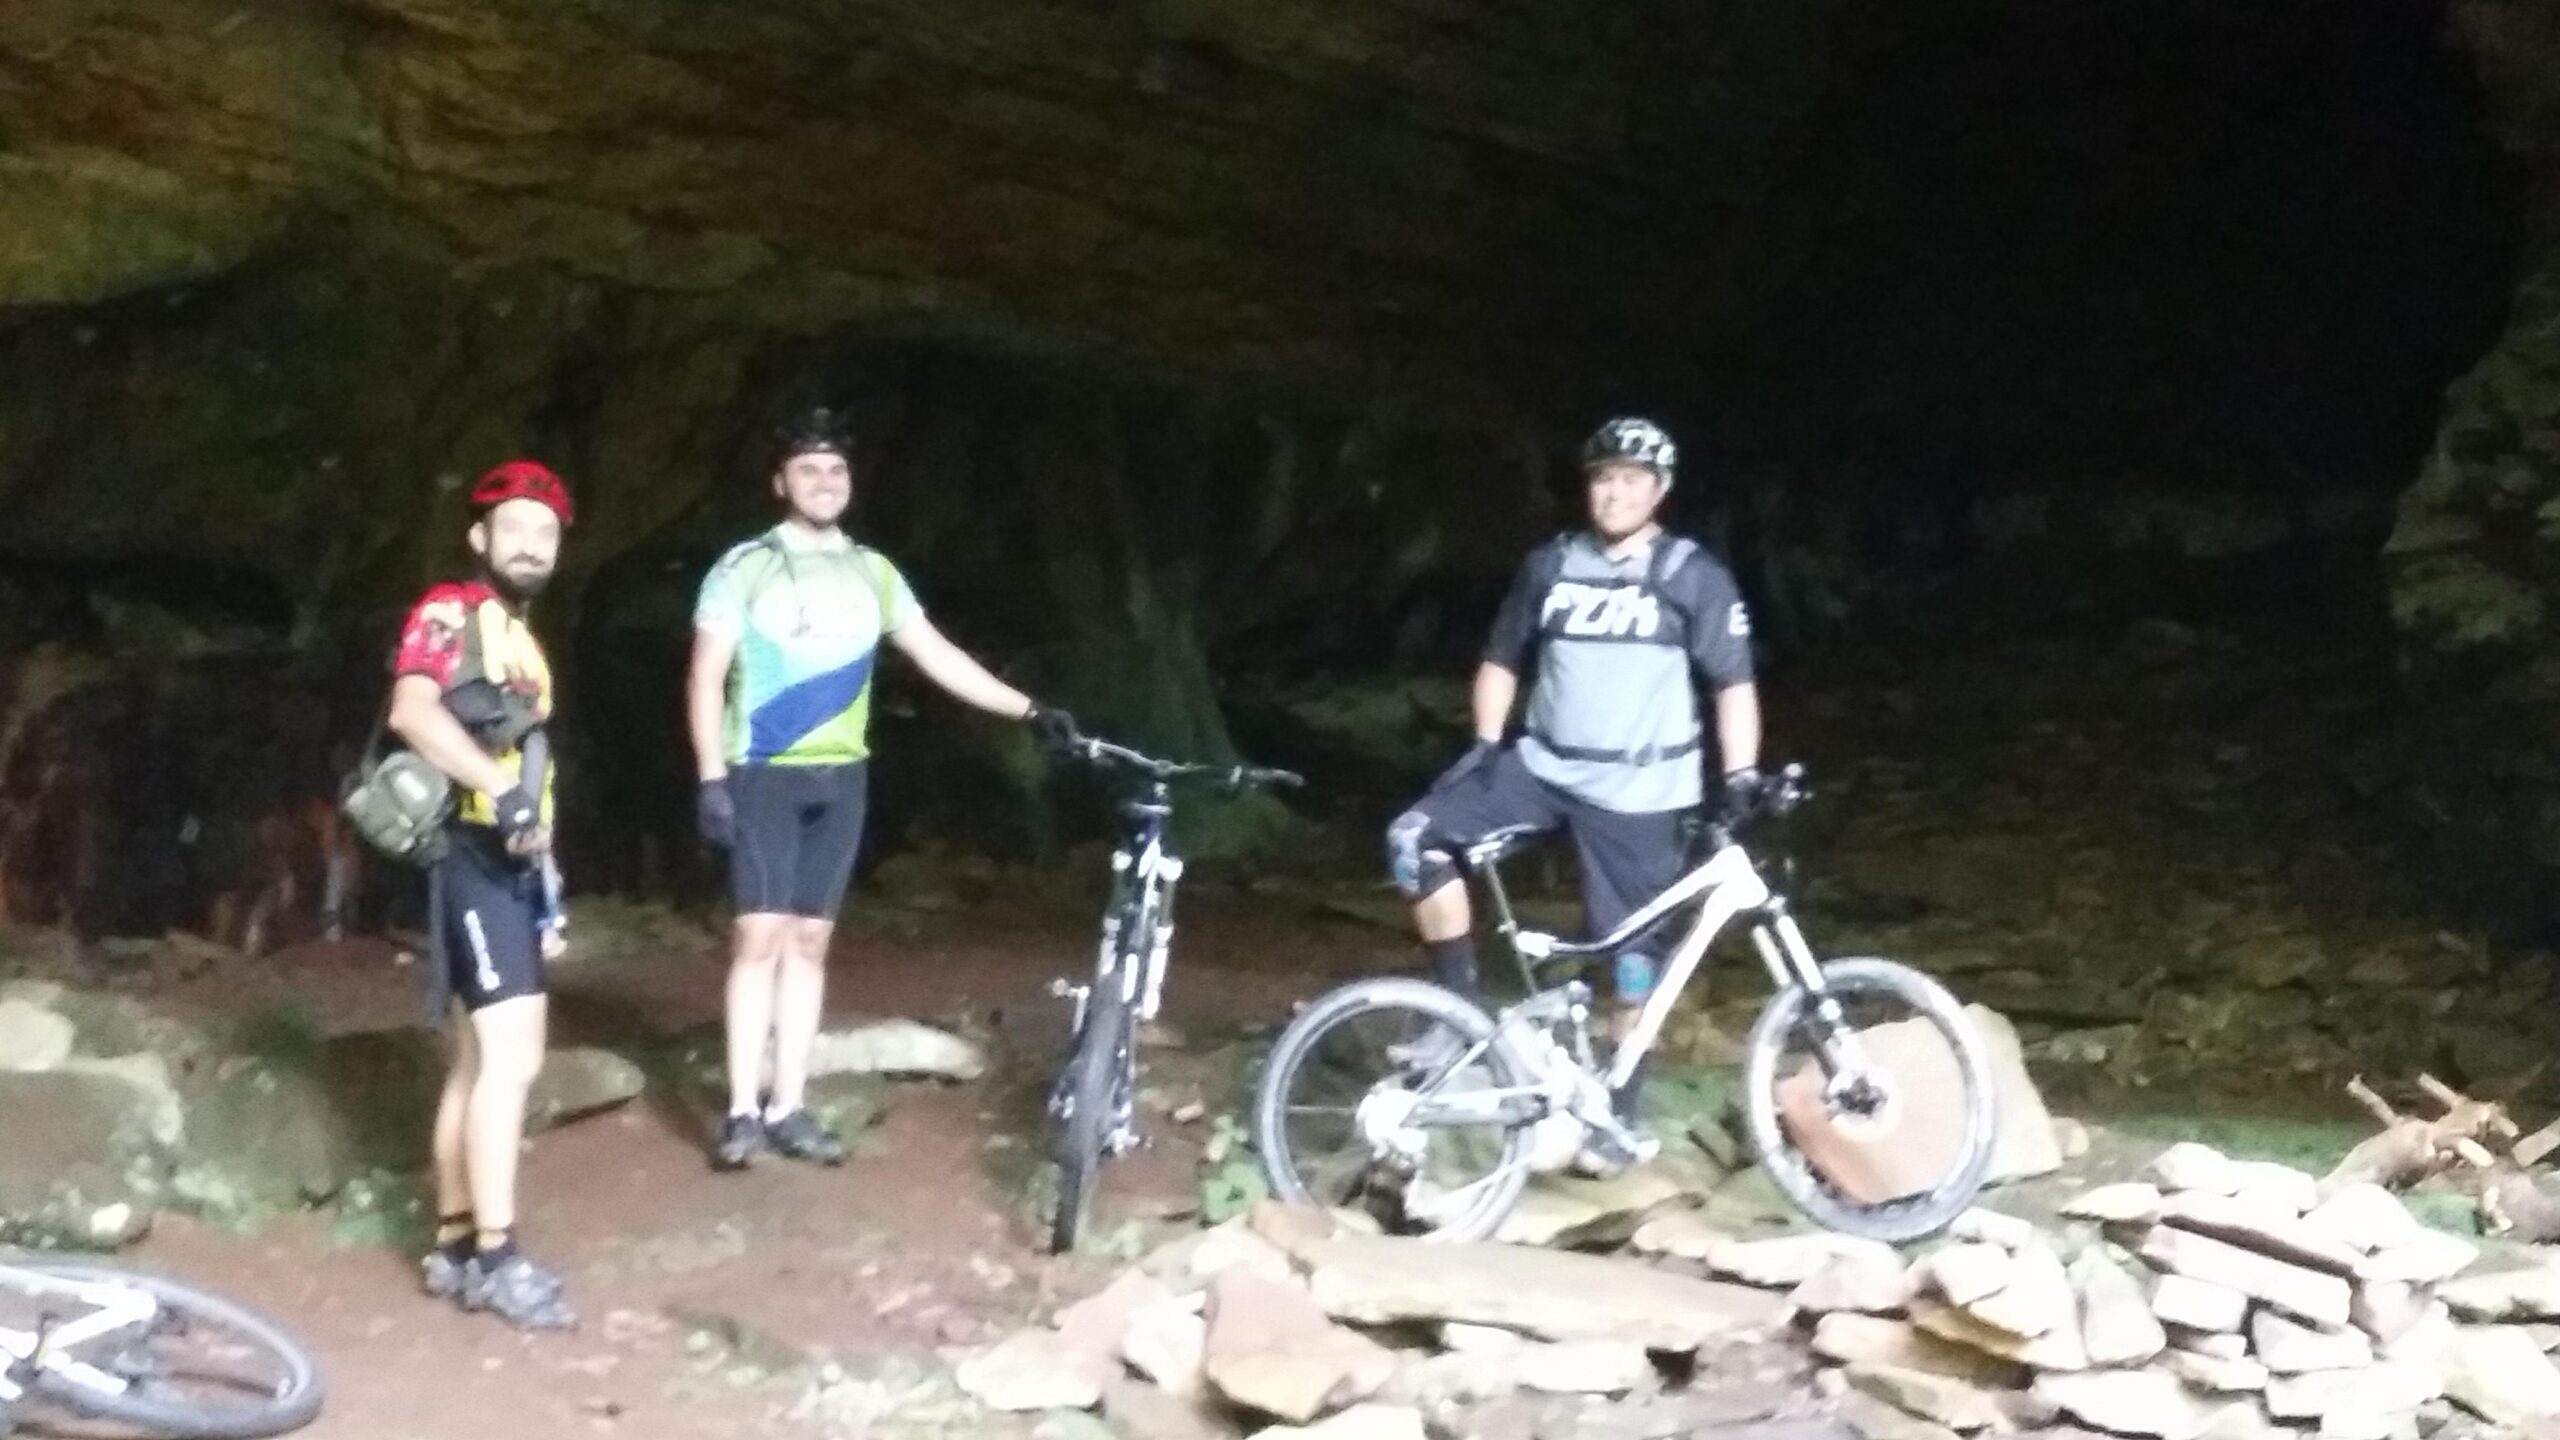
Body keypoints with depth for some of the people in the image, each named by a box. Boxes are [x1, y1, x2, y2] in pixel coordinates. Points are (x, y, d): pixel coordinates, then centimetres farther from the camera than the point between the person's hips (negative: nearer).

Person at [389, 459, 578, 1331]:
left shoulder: (520, 638, 21)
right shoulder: (452, 611, -8)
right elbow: (413, 710, -26)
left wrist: (543, 865, 19)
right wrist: (508, 792, -35)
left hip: (512, 863, 10)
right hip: (472, 857, -10)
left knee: (478, 1060, 12)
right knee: (511, 1055, -15)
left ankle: (455, 1247, 18)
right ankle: (495, 1257, -13)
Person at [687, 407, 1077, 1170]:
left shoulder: (872, 573, 9)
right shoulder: (745, 567, -3)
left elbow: (937, 656, 10)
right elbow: (706, 677, -5)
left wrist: (1029, 710, 3)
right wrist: (711, 778, -14)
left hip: (839, 778, 4)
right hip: (763, 776, -4)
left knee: (809, 940, 7)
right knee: (762, 935, -8)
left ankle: (787, 1107, 12)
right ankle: (742, 1109, -3)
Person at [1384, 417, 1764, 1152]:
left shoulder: (1693, 575, -4)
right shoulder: (1550, 564, 5)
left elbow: (1734, 683, -4)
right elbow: (1501, 661, 14)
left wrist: (1741, 780, -14)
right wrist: (1485, 743, 1)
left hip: (1637, 789, -3)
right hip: (1543, 765, 3)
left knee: (1633, 954, 3)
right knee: (1416, 840, -16)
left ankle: (1617, 1106, 20)